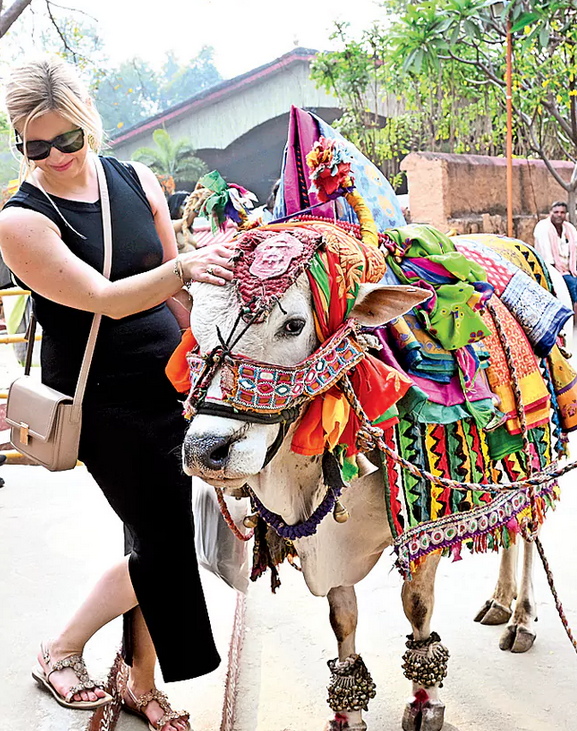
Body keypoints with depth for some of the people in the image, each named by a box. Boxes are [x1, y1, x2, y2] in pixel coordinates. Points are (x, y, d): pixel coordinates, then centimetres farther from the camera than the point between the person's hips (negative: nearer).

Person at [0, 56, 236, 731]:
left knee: (156, 539, 11)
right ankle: (61, 651, 23)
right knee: (166, 547, -2)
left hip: (170, 381, 5)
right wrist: (182, 269, -36)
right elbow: (104, 299, -21)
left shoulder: (136, 181, 4)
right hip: (104, 403, -5)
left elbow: (179, 286, 10)